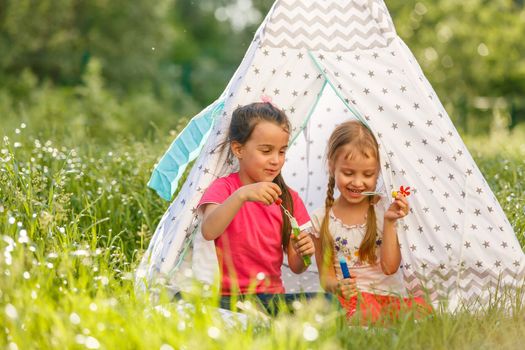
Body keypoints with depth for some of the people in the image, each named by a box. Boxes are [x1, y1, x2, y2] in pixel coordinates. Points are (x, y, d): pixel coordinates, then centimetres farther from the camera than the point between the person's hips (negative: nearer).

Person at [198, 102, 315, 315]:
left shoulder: (288, 198, 11)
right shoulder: (223, 188, 0)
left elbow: (296, 268, 10)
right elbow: (208, 231, -22)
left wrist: (303, 252, -13)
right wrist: (242, 194, -33)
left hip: (272, 296, 3)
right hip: (228, 297, -2)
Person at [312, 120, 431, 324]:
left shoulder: (383, 210, 4)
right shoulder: (321, 220, 4)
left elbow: (390, 266, -2)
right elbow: (325, 275, 6)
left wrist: (389, 222, -11)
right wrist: (336, 286, -18)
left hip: (391, 297, 2)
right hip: (351, 298, -2)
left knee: (422, 309, -31)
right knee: (363, 311, -39)